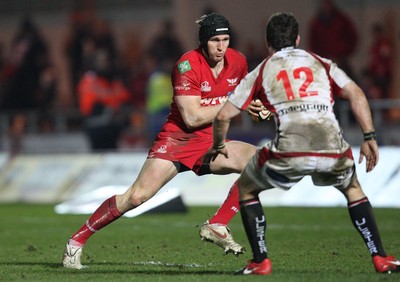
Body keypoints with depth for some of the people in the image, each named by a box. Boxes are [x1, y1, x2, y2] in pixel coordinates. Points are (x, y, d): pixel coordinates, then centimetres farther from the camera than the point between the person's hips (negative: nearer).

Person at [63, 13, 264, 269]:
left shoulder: (237, 61, 0)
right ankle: (77, 241, -3)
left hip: (210, 143, 6)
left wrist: (254, 106, 0)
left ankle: (217, 226, -11)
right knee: (137, 196, -18)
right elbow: (192, 118, -23)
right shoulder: (187, 65, -18)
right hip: (177, 139, -5)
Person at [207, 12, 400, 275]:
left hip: (289, 153, -2)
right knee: (353, 189, 34)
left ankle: (261, 261, 18)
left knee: (246, 188, 26)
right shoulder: (322, 64, 24)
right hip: (333, 148, 2)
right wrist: (370, 137, 4)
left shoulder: (260, 73, 21)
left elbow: (223, 116, 20)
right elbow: (356, 94, 8)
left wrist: (219, 146, 38)